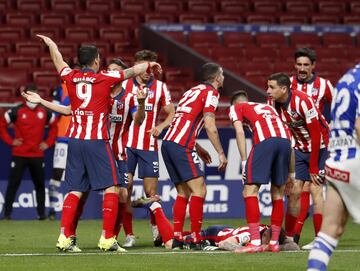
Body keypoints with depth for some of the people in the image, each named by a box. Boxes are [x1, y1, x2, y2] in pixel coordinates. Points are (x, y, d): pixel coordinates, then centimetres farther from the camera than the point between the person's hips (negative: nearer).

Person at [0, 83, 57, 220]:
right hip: (19, 155, -3)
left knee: (40, 185, 7)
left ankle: (41, 213, 15)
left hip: (38, 155, 3)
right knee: (13, 184, -4)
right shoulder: (17, 111, -5)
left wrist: (48, 142, 8)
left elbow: (54, 126, 18)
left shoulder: (45, 112, 4)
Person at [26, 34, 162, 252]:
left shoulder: (71, 77, 6)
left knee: (76, 191, 9)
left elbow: (58, 61, 27)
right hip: (97, 142, -5)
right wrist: (150, 65, 29)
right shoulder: (105, 78, -5)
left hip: (75, 140, 5)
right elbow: (133, 71, 8)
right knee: (111, 188, -1)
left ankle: (65, 237, 1)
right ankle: (107, 238, -8)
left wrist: (50, 42, 47)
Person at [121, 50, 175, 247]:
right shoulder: (125, 85, 6)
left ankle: (155, 225, 26)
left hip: (149, 146, 0)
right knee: (125, 190, -5)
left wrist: (161, 126, -8)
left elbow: (171, 113, 9)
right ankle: (129, 235, 3)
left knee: (151, 192, 0)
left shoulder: (160, 87, 6)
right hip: (126, 144, 0)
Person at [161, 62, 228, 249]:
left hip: (168, 142, 9)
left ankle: (177, 239, 9)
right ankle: (196, 239, -11)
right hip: (181, 146, -9)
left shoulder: (192, 91, 24)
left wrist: (196, 148, 31)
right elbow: (210, 126, -11)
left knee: (183, 193, 13)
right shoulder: (211, 92, -1)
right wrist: (221, 153, -7)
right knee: (199, 190, -7)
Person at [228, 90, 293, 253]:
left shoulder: (236, 108, 25)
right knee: (278, 194, 15)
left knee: (250, 190, -1)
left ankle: (255, 242, -10)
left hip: (265, 140, -5)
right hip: (285, 140, 5)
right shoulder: (268, 107, 38)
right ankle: (274, 242, 15)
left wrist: (244, 161, 3)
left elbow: (240, 132, 5)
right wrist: (291, 172, 36)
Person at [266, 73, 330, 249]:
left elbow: (316, 135, -24)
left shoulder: (302, 102, -27)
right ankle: (288, 236, 8)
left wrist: (313, 168, -21)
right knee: (294, 190, 1)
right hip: (300, 147, 6)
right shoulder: (273, 102, -7)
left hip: (319, 147, -6)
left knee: (316, 190, -12)